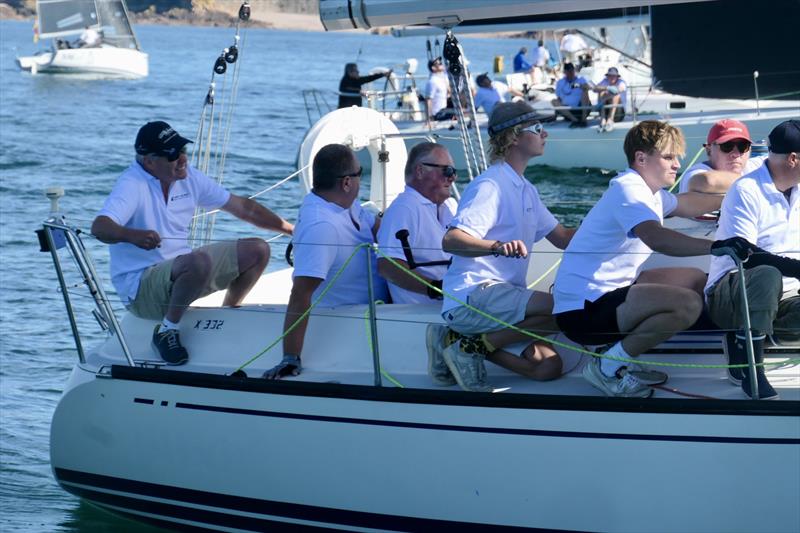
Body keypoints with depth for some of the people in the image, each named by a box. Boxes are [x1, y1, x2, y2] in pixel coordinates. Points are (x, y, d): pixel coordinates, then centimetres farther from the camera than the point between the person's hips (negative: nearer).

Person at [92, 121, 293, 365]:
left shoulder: (189, 178, 3)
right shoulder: (132, 185, -20)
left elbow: (242, 207, 12)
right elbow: (99, 227, -36)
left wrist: (290, 229, 13)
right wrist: (133, 235, -56)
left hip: (182, 268, 8)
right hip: (140, 286, -8)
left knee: (257, 251, 3)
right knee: (200, 261, -37)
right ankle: (167, 330, -19)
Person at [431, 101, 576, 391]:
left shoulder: (525, 190, 20)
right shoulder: (490, 185, -12)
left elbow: (562, 237, 20)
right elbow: (450, 240, -24)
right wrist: (499, 246, -41)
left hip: (503, 296, 9)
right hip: (473, 296, -9)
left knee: (548, 367, -7)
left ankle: (463, 342, 0)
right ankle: (476, 345, -16)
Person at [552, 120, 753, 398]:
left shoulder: (648, 191, 15)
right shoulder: (628, 190, -18)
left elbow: (684, 203, 40)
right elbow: (655, 237, -38)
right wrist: (714, 246, -48)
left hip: (607, 292, 11)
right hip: (583, 310, -11)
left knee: (696, 279, 18)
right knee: (687, 304, -26)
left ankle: (621, 359, 8)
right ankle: (609, 367, -11)